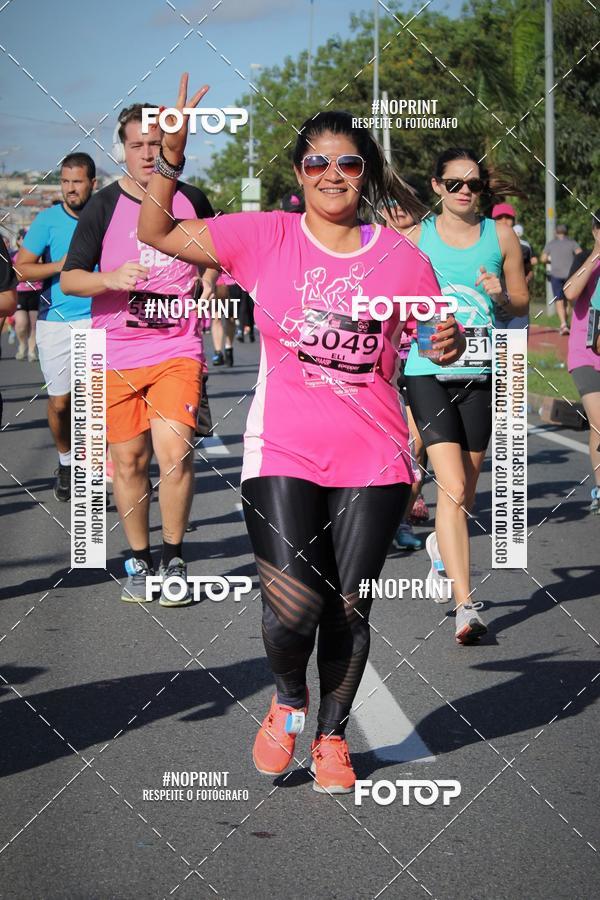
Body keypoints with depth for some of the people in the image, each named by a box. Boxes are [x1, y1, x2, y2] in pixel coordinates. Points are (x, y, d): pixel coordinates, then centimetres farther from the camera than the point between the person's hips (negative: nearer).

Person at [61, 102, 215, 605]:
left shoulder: (191, 200, 7)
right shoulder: (104, 206, 1)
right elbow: (69, 278, 0)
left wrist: (209, 284, 7)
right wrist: (111, 278, -18)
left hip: (178, 350, 0)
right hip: (116, 353, 0)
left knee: (174, 449, -15)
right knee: (128, 459, 4)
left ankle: (174, 559, 0)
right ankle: (139, 562, 19)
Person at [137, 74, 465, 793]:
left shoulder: (399, 257, 3)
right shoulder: (266, 237, 1)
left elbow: (438, 342, 12)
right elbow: (156, 233, 2)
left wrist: (451, 344, -11)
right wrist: (170, 159, -11)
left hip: (373, 460, 1)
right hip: (283, 453, -1)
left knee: (348, 611, 5)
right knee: (292, 609, -14)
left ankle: (332, 735, 28)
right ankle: (287, 700, 20)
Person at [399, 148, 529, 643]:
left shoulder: (501, 237, 7)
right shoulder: (415, 237, 4)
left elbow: (522, 304, 13)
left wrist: (502, 295, -7)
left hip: (482, 374, 3)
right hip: (429, 373, -2)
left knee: (465, 492, 14)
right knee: (452, 488, -15)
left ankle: (442, 547, 48)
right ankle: (465, 606, -18)